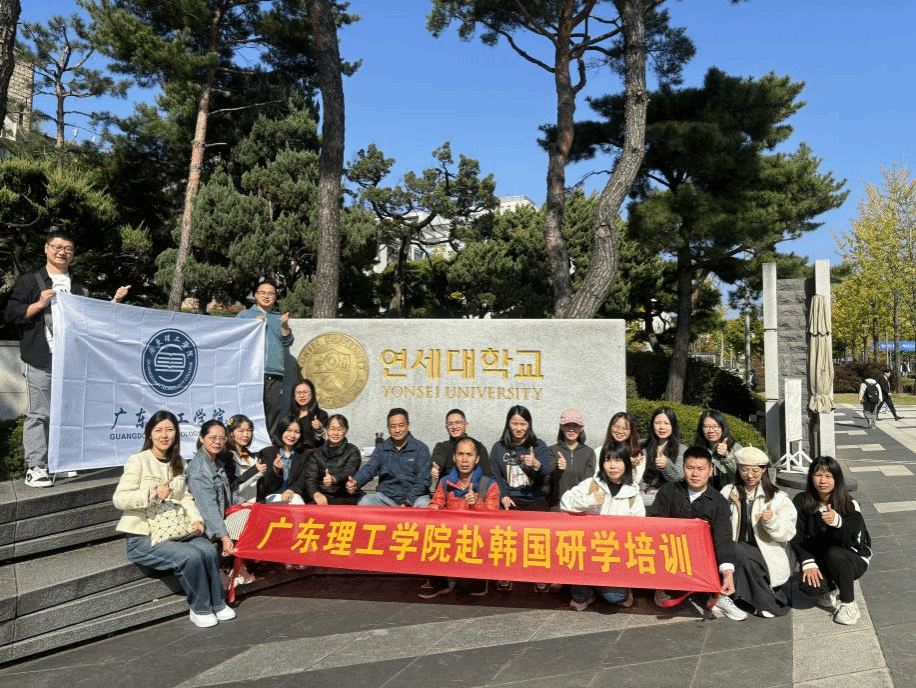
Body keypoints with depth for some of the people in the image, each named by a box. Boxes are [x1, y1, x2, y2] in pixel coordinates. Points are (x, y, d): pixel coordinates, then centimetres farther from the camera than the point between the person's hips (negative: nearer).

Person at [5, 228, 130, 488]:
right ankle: (35, 468, -2)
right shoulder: (30, 280, 7)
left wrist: (114, 301, 13)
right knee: (39, 413, -6)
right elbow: (11, 313, 0)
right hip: (41, 360, -4)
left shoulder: (79, 287, 20)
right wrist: (40, 304, -13)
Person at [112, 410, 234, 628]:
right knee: (191, 556, -28)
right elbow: (119, 499, -14)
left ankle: (217, 603, -3)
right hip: (143, 538, -5)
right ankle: (199, 609, -7)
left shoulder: (178, 463, 14)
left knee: (208, 550, -22)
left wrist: (195, 519, 0)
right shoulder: (137, 461, -7)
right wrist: (153, 494, -28)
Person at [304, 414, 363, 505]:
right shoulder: (317, 453, 17)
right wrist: (316, 494, -20)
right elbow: (310, 478, 3)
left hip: (345, 498, -1)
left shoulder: (352, 451, 9)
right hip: (322, 495, 2)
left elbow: (348, 474, -9)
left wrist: (334, 479, -33)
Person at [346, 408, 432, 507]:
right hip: (385, 496, 2)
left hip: (415, 496, -2)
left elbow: (423, 480, -4)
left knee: (424, 505, -34)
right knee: (363, 503, -24)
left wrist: (408, 502, -18)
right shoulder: (381, 448, 13)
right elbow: (369, 468, -2)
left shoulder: (421, 448, 3)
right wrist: (355, 482, -25)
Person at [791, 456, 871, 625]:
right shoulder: (801, 502, -6)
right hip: (818, 560, 2)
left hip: (854, 561, -2)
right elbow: (797, 537, -6)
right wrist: (808, 563, -20)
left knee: (834, 554, -36)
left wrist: (837, 522, -42)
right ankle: (830, 589, 10)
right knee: (808, 585, -29)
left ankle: (848, 604, -15)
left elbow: (853, 541, -23)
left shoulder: (849, 505, -14)